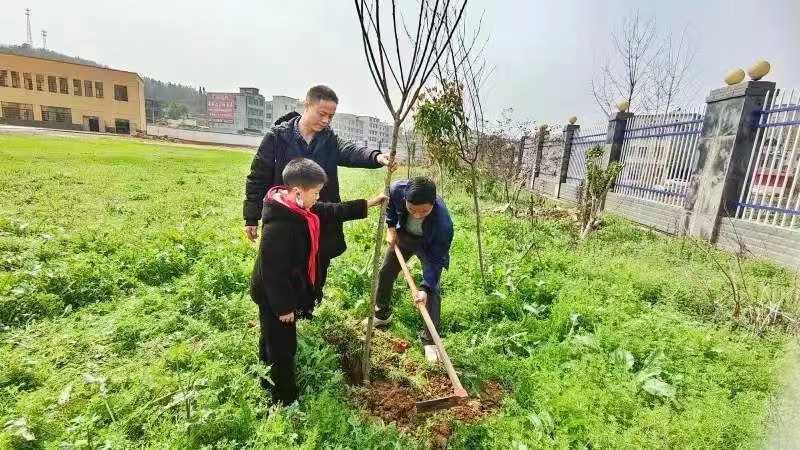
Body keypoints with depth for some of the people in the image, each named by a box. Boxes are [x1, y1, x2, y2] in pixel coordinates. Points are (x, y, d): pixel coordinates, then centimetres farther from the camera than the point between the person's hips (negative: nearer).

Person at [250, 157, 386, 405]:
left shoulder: (300, 210, -4)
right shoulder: (278, 226, -34)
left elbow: (333, 211, 7)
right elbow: (273, 271, -30)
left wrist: (367, 204, 6)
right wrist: (284, 306, -21)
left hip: (284, 293, 10)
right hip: (274, 297, -10)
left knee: (272, 342, 26)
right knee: (282, 347, 7)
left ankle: (269, 383, 48)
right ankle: (285, 399, 26)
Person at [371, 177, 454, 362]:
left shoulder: (443, 223, -43)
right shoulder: (398, 189, -36)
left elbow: (436, 259, -31)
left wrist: (425, 288, -39)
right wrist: (390, 227, -13)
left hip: (429, 244, -4)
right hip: (402, 235, 4)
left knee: (432, 289, -11)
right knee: (385, 272, 15)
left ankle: (430, 340, 4)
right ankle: (381, 315, 39)